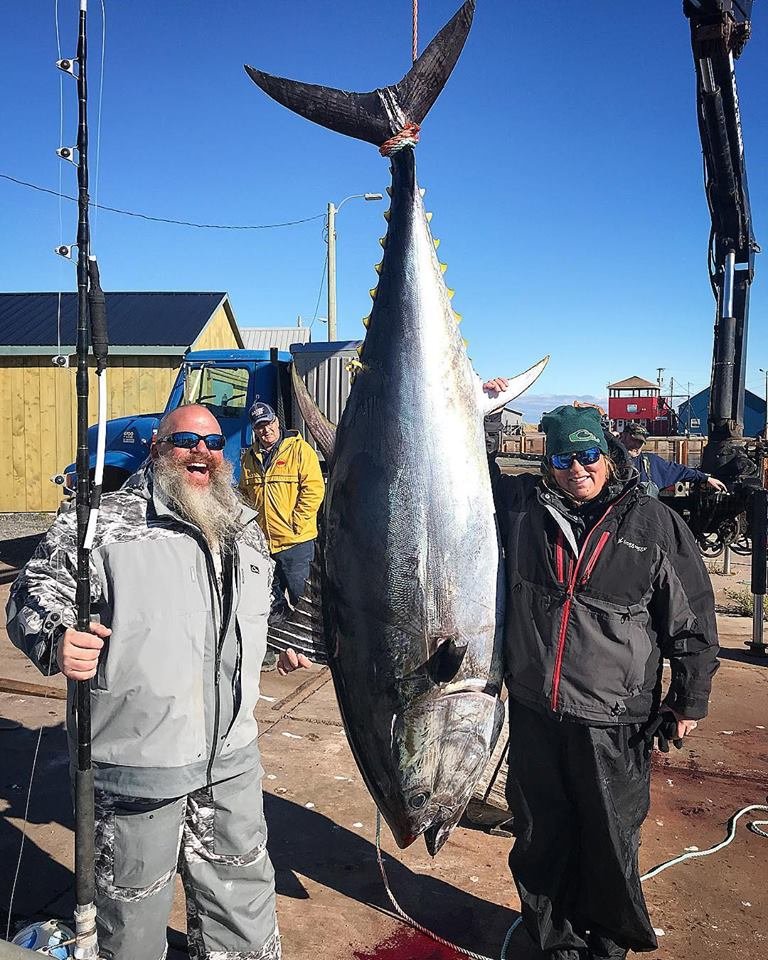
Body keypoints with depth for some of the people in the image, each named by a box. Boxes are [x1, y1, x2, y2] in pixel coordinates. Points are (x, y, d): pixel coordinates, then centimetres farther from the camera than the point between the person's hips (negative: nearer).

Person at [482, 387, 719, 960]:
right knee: (540, 836, 17)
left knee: (611, 841, 15)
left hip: (614, 723, -2)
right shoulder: (522, 506, -1)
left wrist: (689, 701, 3)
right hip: (533, 712, 2)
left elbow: (692, 619, -1)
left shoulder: (654, 523, -7)